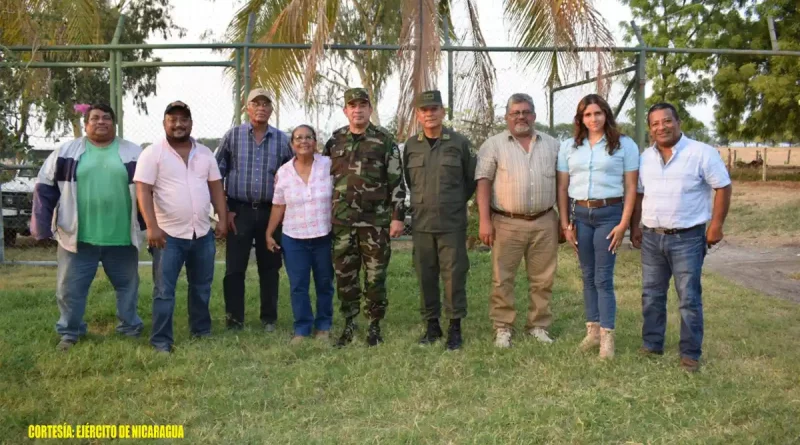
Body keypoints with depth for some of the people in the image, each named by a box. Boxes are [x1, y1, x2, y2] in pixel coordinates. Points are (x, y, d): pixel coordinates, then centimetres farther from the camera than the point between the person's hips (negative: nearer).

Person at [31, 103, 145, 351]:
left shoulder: (133, 154, 4)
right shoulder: (67, 153, 3)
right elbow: (45, 188, 4)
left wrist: (147, 224, 3)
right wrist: (42, 225, -3)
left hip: (122, 237, 0)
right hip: (77, 236, 0)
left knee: (127, 284, 12)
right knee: (70, 287, 8)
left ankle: (130, 328, 28)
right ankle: (69, 332, 25)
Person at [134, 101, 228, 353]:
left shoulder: (205, 153, 9)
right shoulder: (153, 153, -7)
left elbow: (216, 188, 12)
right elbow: (143, 191, -12)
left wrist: (222, 219, 4)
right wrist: (152, 226, -22)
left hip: (203, 233, 5)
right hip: (169, 234, -5)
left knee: (202, 287, 16)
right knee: (164, 291, 0)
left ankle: (202, 331, 31)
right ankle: (161, 340, 9)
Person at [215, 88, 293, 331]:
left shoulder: (282, 139, 5)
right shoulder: (232, 135, 1)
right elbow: (217, 174, 2)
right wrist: (223, 209, -3)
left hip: (271, 212, 1)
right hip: (239, 211, -1)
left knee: (269, 268, 9)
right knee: (235, 267, 0)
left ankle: (269, 318, 20)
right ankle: (234, 318, 10)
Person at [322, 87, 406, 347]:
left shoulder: (385, 141, -2)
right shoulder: (335, 141, 8)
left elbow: (397, 182, -3)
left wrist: (398, 216, -8)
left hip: (376, 220, -3)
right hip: (342, 220, 3)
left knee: (375, 275, 4)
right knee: (344, 275, 8)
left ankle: (374, 326, 17)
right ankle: (349, 324, 22)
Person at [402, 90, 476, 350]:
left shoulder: (459, 143, -1)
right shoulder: (411, 146, 5)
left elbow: (471, 179, 8)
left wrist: (456, 203, 10)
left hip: (452, 224, -3)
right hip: (421, 223, 3)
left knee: (454, 275, 0)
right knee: (426, 276, 8)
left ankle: (455, 327, 12)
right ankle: (432, 325, 21)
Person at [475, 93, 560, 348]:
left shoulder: (551, 145, 10)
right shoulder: (494, 145, 1)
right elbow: (483, 184, -3)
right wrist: (484, 221, -10)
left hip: (545, 222, 3)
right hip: (506, 223, -2)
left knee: (542, 279, 9)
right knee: (502, 279, 3)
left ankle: (539, 325, 22)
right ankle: (502, 328, 14)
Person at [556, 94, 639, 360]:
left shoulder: (624, 145, 1)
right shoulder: (569, 147, 8)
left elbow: (631, 188, -1)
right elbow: (562, 187, 9)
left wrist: (623, 224, -8)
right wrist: (565, 224, 3)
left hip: (609, 214, -3)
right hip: (579, 214, 3)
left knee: (603, 278, -4)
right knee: (588, 276, 8)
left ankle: (607, 336, 2)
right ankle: (593, 331, 16)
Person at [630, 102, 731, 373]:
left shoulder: (701, 153, -10)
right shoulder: (645, 157, 7)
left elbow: (723, 187, -6)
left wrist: (716, 225, -10)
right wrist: (635, 226, 10)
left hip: (687, 238, -5)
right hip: (651, 238, 5)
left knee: (689, 298, 1)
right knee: (651, 295, 13)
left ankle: (690, 354, 12)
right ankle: (651, 345, 26)